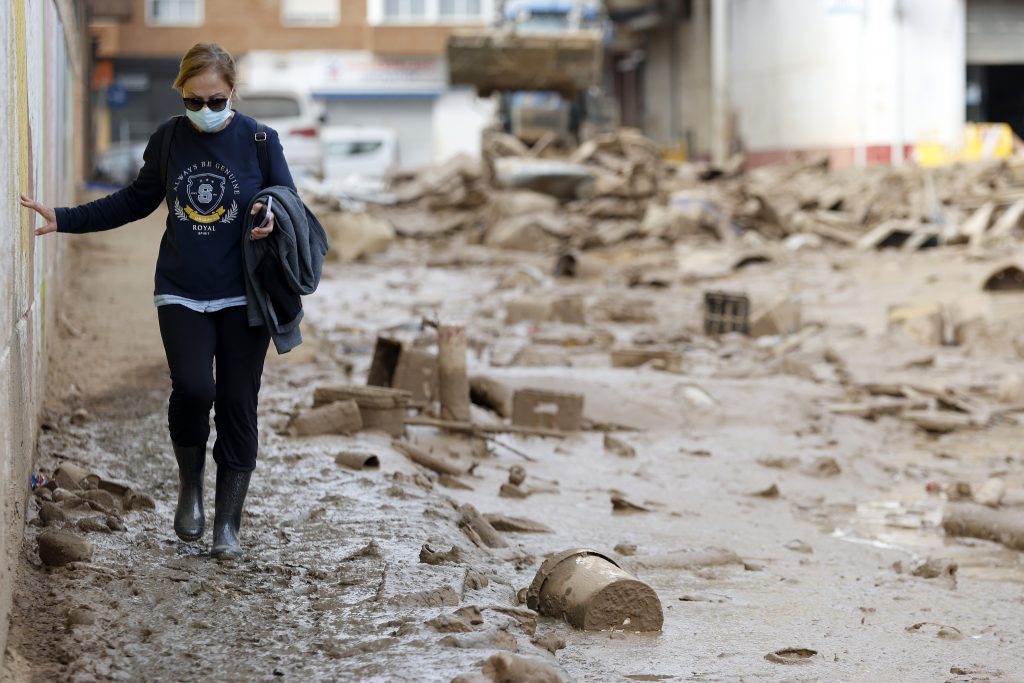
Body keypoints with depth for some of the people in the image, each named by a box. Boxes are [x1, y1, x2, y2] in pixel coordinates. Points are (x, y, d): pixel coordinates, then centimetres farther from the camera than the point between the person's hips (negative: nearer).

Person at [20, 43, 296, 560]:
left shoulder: (259, 141, -4)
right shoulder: (168, 139, 2)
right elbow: (136, 201, 15)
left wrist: (274, 222, -18)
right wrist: (65, 220, 11)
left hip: (242, 298, -1)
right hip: (181, 294, 1)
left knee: (237, 405, 1)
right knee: (192, 387, -19)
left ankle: (227, 524, 13)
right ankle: (190, 483, 8)